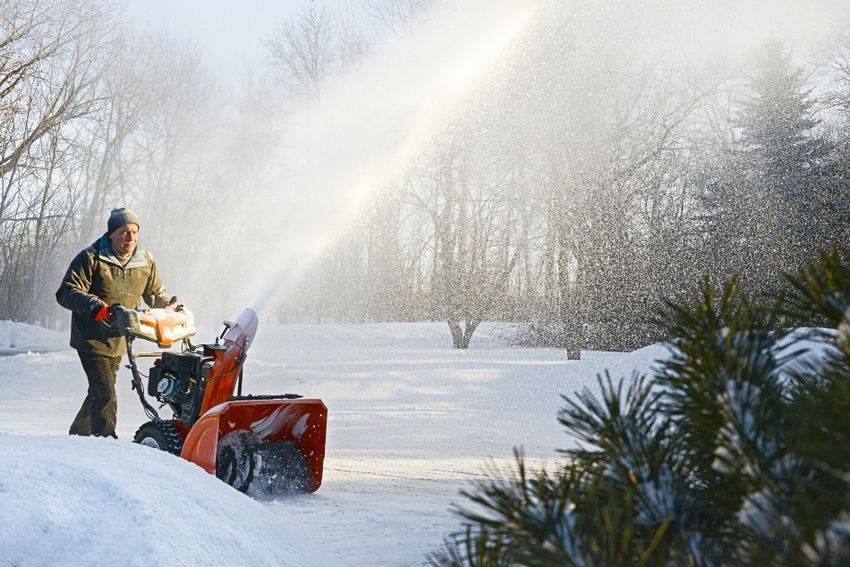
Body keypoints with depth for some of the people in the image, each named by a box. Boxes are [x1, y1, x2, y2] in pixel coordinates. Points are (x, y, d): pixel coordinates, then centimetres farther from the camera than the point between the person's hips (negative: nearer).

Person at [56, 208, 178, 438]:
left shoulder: (145, 261, 4)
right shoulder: (91, 258, -12)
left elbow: (156, 294, 18)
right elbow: (66, 293, -16)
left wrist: (172, 307, -2)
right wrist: (93, 305, -33)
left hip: (118, 341, 6)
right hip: (92, 339, -6)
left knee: (99, 392, 19)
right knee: (105, 395, -16)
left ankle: (77, 436, 38)